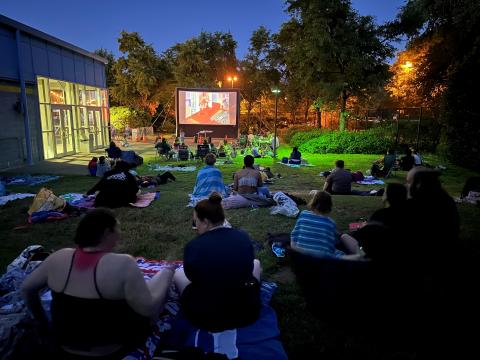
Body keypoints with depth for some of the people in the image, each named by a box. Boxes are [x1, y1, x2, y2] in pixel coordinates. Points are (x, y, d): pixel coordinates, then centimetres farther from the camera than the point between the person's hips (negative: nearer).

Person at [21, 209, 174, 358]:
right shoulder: (122, 264, -27)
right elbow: (150, 310, -23)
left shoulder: (59, 258, -11)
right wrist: (166, 273, -8)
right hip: (109, 352, -4)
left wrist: (43, 323, 17)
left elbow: (26, 288, 4)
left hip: (65, 349, 5)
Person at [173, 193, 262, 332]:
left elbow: (191, 277, 1)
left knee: (178, 273, 21)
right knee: (256, 263, 27)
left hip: (206, 318, -2)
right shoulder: (244, 237, -10)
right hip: (247, 312, 3)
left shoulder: (193, 246, -19)